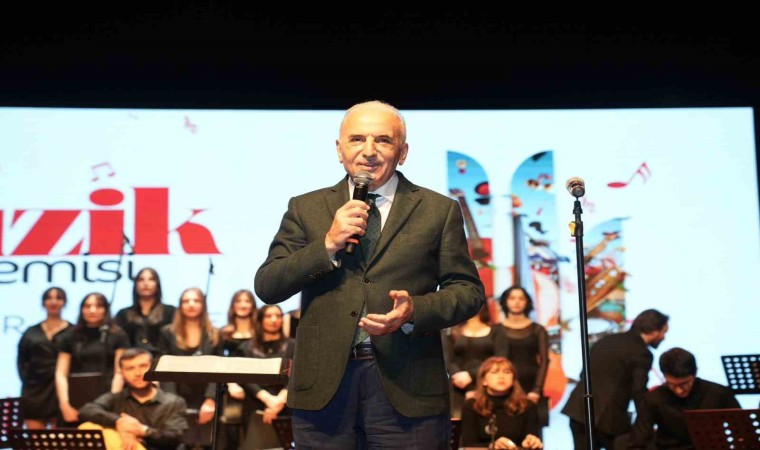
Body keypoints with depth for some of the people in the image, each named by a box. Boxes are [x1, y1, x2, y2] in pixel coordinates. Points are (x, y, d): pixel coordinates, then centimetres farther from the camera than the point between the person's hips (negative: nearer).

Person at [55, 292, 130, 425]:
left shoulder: (117, 336, 7)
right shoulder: (71, 338, 13)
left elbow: (120, 373, 0)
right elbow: (61, 374, 7)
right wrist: (65, 405, -5)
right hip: (76, 402, 2)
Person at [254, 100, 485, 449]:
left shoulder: (439, 211, 6)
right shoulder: (305, 209, 10)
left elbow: (468, 290, 5)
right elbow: (266, 287, 3)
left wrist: (415, 310, -15)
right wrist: (327, 244, -10)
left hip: (407, 386, -1)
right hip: (323, 382, 1)